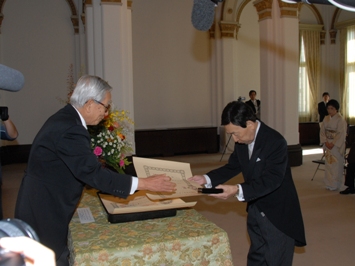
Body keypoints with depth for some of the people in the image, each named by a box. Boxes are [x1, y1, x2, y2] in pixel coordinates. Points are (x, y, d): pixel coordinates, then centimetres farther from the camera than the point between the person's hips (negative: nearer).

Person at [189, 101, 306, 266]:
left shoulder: (275, 142, -26)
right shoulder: (241, 142, -2)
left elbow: (271, 180, -32)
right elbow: (232, 167, 7)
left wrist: (238, 191, -42)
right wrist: (207, 179, -7)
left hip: (278, 213, -7)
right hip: (255, 210, 8)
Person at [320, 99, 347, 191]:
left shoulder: (340, 119, -10)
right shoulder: (326, 119, 7)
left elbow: (342, 134, -14)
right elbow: (322, 131, 7)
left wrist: (333, 144, -17)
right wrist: (325, 142, -6)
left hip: (337, 146, -6)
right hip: (327, 145, 6)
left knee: (336, 165, -2)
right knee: (328, 164, 9)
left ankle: (335, 185, 8)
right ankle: (328, 184, 19)